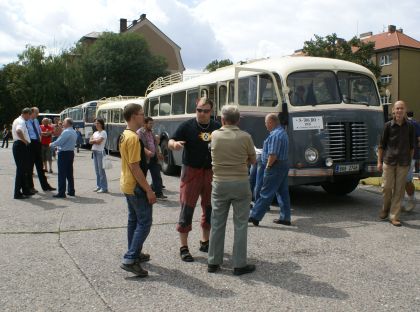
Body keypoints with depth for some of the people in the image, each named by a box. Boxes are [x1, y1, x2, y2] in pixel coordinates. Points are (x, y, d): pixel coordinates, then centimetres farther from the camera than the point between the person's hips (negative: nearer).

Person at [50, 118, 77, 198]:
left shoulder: (66, 132, -18)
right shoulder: (74, 132, 12)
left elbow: (59, 142, -19)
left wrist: (51, 144, 0)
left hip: (63, 154, -9)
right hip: (71, 152, 9)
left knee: (62, 174, -5)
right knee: (70, 173, 14)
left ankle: (61, 193, -4)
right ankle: (71, 191, 19)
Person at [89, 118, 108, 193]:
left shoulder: (103, 132, -5)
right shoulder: (95, 133, 17)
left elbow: (99, 141, -16)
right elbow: (90, 141, 7)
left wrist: (93, 140, 1)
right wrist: (96, 140, -9)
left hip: (100, 152, -8)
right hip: (94, 152, 8)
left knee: (101, 170, -8)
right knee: (97, 170, 10)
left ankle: (104, 188, -6)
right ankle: (99, 186, 16)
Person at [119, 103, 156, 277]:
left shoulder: (124, 135, 10)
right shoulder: (133, 138, -20)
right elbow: (135, 167, -23)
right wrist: (148, 190, -21)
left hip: (127, 185, 10)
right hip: (136, 186, -10)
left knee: (133, 220, 17)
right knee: (144, 222, -5)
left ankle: (134, 254, 28)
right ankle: (130, 260, -7)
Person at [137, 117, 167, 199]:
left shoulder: (151, 132, 16)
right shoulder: (139, 133, -10)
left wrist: (157, 154, 19)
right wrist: (147, 151, -36)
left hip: (153, 158, 7)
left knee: (157, 177, 6)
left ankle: (159, 193, 11)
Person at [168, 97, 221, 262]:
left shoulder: (217, 127, 6)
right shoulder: (187, 125, -4)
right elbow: (171, 142, -5)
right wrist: (175, 144, -28)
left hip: (211, 172, 4)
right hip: (191, 171, -4)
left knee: (209, 208, 13)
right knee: (187, 208, -4)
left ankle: (205, 242, 30)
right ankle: (184, 247, 7)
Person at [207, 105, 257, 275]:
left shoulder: (215, 135, -2)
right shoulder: (245, 137, -7)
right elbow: (253, 160, 6)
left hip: (219, 183, 2)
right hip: (240, 184, -2)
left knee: (217, 224, 11)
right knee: (240, 225, 5)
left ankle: (213, 262, 19)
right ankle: (239, 265, 9)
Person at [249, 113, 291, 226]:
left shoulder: (275, 135, -18)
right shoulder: (282, 132, 15)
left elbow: (273, 155, -23)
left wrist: (267, 166, -12)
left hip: (275, 167, -10)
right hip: (283, 165, 10)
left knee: (266, 193, -5)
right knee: (283, 192, 12)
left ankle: (255, 216, 0)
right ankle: (285, 218, 17)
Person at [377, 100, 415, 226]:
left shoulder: (410, 127, 5)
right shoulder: (389, 125, 1)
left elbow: (411, 146, 12)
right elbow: (381, 145, 4)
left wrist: (410, 161, 8)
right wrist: (379, 161, 1)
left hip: (403, 163, 1)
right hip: (389, 161, -1)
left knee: (399, 190, 2)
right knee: (387, 187, 2)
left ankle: (394, 216, 7)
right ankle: (385, 208, 28)